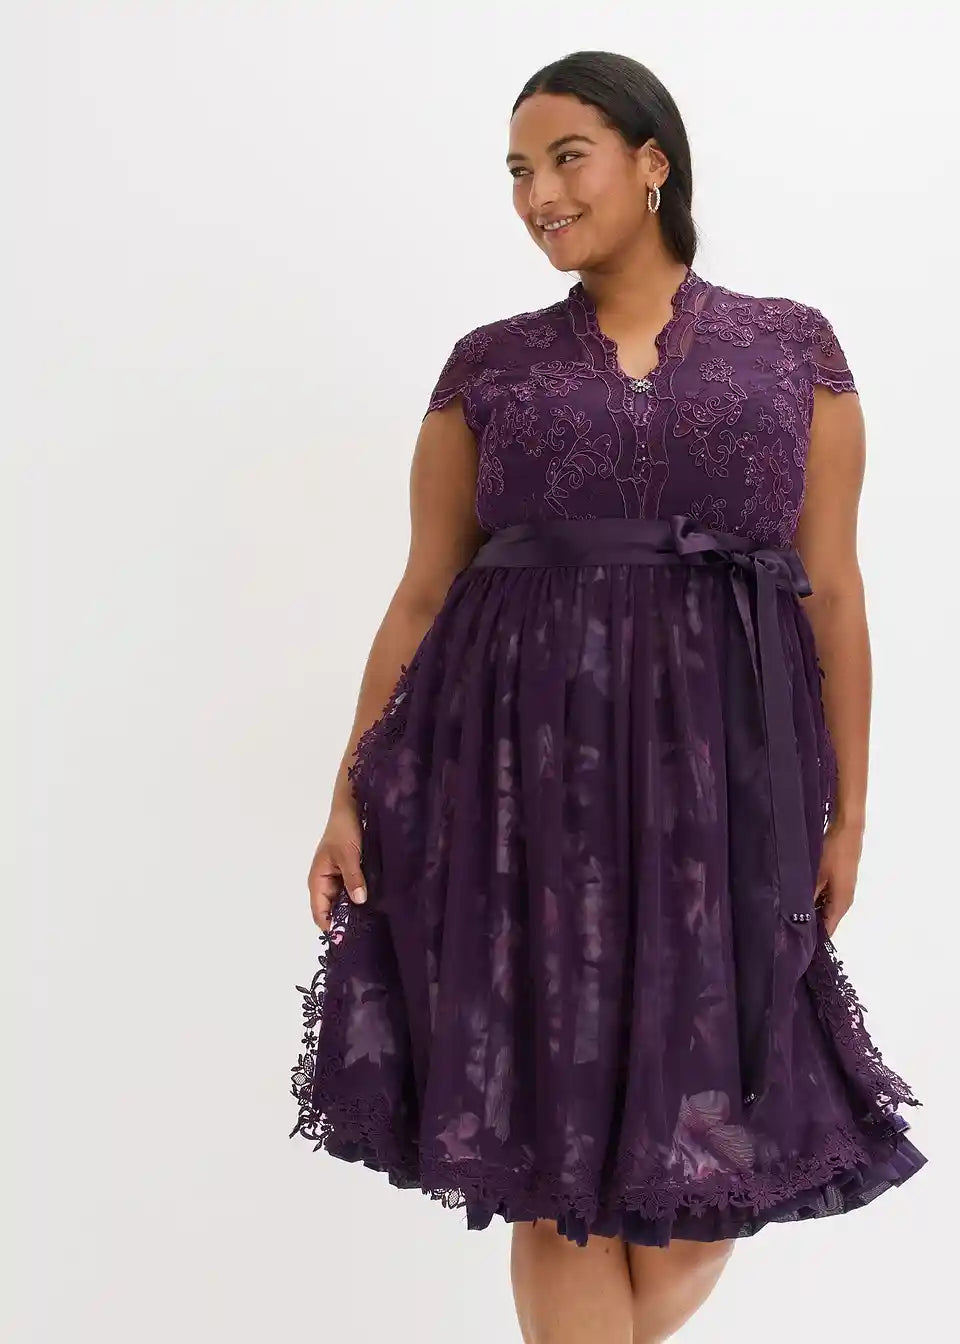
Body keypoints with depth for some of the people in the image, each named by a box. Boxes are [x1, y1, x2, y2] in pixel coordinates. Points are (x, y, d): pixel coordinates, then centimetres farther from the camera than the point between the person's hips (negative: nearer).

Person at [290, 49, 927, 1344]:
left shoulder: (793, 346, 8)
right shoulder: (489, 363, 9)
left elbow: (834, 587, 6)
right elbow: (423, 592, 7)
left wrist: (849, 810, 3)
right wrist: (353, 796, 2)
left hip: (722, 772, 0)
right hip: (523, 768, 0)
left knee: (716, 1138, 3)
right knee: (561, 1141, 3)